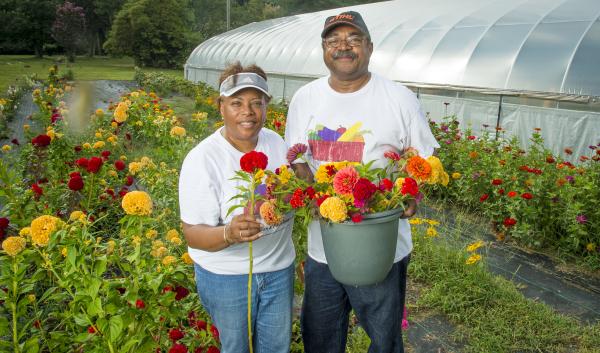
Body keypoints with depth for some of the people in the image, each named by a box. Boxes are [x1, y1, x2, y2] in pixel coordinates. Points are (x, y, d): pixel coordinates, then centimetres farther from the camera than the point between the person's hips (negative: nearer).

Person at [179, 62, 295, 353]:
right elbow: (193, 234, -20)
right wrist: (229, 233, -39)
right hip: (225, 275, -4)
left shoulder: (276, 142, -3)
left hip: (279, 268, 5)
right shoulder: (202, 159, -19)